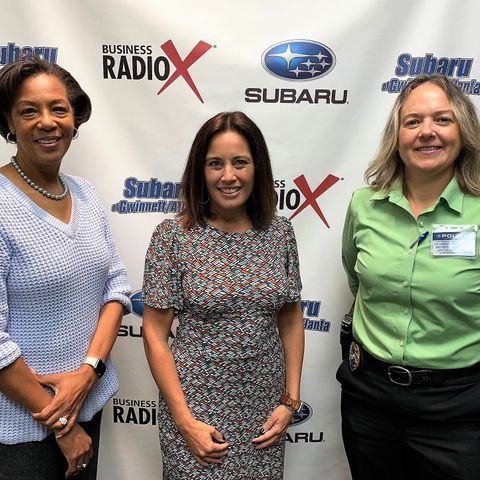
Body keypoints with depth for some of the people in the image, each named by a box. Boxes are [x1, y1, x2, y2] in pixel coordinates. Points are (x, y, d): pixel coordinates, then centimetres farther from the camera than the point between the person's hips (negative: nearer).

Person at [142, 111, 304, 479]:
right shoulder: (173, 236, -11)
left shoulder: (280, 232, -2)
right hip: (196, 403, -2)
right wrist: (185, 421, -11)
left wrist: (290, 400, 1)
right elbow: (155, 335, -9)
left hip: (265, 406, 3)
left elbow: (291, 320, 5)